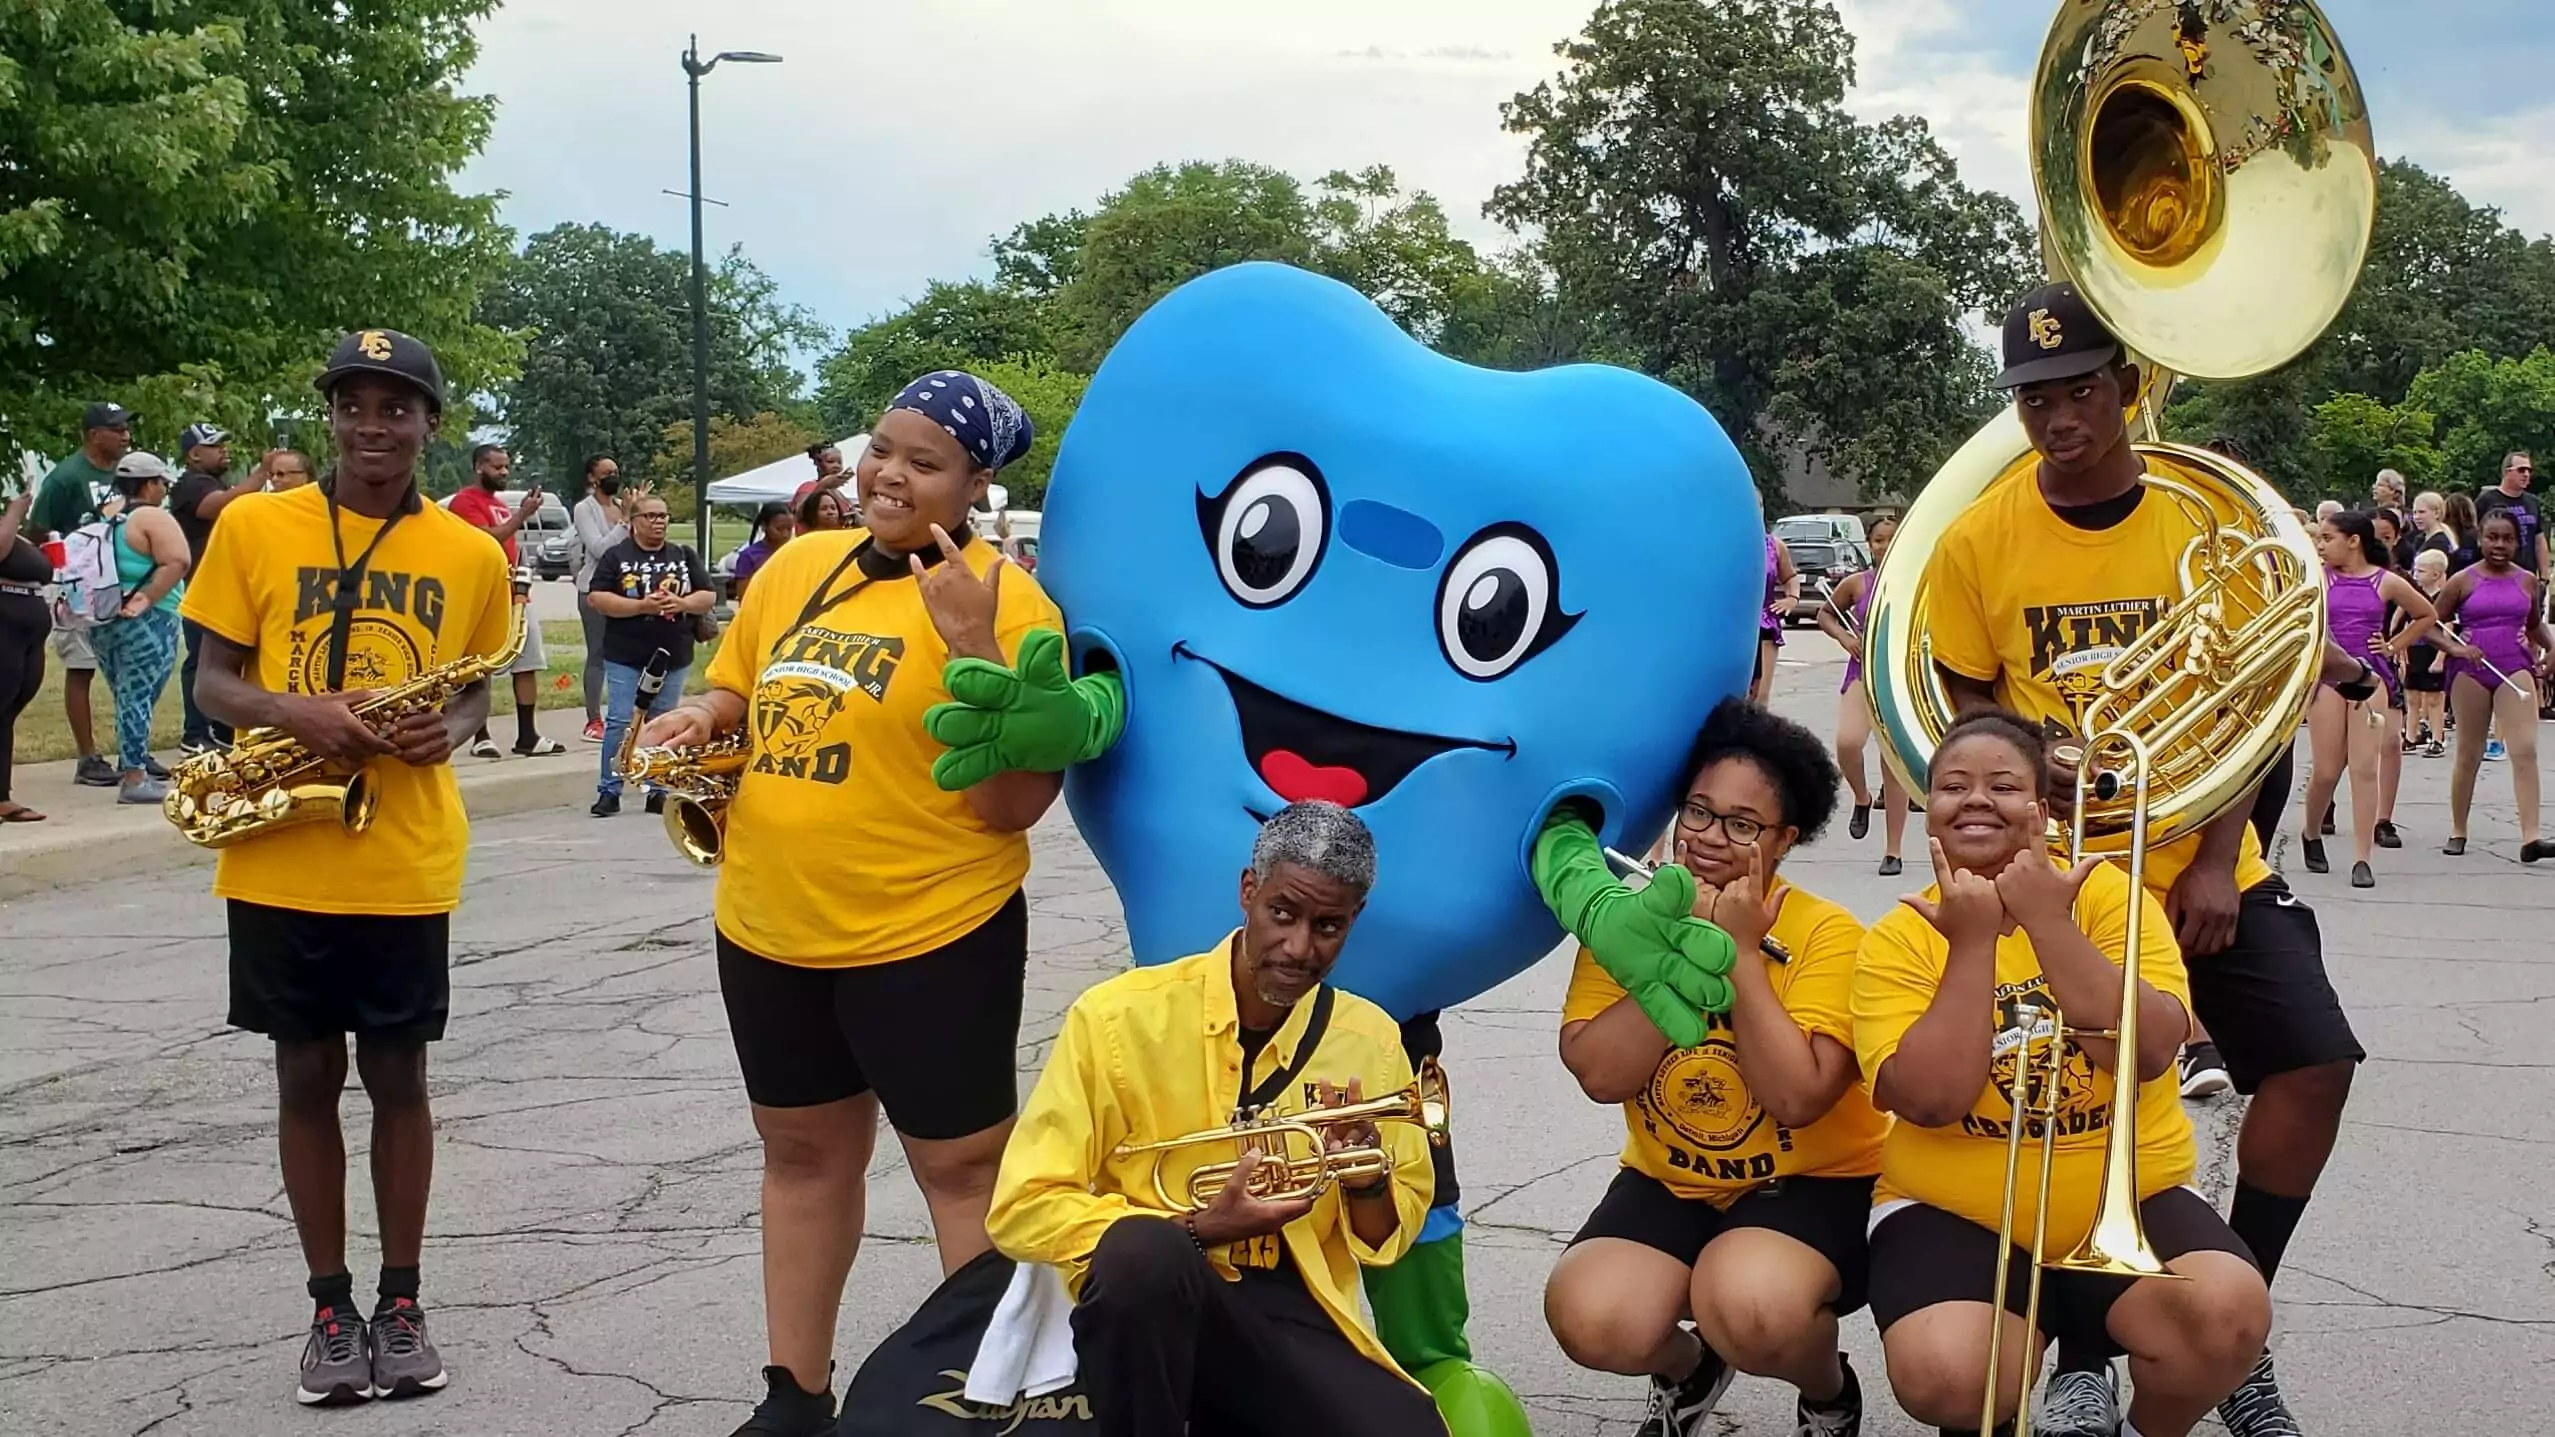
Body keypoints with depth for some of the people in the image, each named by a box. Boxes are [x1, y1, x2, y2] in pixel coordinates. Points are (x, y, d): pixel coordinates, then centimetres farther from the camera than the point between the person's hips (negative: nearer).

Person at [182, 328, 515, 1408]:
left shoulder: (472, 556, 2)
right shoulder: (253, 526, -2)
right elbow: (213, 680, 0)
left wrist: (451, 727, -9)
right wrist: (293, 712, -20)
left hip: (407, 863, 1)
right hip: (281, 861, 0)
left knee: (398, 1077, 8)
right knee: (307, 1077, 8)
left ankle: (402, 1302, 20)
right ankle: (330, 1307, 20)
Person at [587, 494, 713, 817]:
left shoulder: (684, 556, 12)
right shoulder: (616, 557, 2)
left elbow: (709, 596, 8)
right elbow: (599, 599, -7)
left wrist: (682, 603, -12)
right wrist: (642, 606, -17)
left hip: (674, 656, 3)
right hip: (625, 656, -3)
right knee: (619, 722, -6)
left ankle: (658, 791, 14)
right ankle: (609, 791, -1)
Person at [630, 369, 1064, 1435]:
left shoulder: (1004, 601, -13)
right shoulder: (796, 566, 5)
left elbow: (1018, 802, -18)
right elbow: (736, 688, 21)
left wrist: (973, 648, -27)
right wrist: (701, 719, -1)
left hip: (930, 936, -6)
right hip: (769, 930, 7)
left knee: (961, 1162, 3)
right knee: (802, 1150, 17)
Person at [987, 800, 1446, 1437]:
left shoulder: (1370, 1041, 4)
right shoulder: (1119, 1015, -7)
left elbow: (1392, 1238, 13)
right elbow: (1023, 1208, -7)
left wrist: (1367, 1181, -10)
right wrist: (1197, 1232, -16)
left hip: (1292, 1311, 4)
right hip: (1146, 1300, -3)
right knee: (1146, 1252, -38)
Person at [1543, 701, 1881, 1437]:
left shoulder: (1828, 934, -14)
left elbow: (1797, 1099, -26)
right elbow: (1600, 1075, -17)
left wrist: (1742, 953, -24)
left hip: (1810, 1184, -3)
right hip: (1667, 1183, 3)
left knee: (1750, 1306, -35)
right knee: (1590, 1320, -25)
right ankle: (1686, 1368, 13)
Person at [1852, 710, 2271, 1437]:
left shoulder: (2107, 893, -2)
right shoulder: (1899, 938, -3)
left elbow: (2146, 1053, -18)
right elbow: (1932, 1100, -18)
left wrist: (2048, 922, -21)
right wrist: (1972, 944, -18)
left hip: (2126, 1199, 1)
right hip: (1957, 1213, 0)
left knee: (2228, 1316, -27)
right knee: (1943, 1377, -28)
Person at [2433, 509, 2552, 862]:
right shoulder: (2463, 581, 0)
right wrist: (2455, 648, -15)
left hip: (2515, 668, 1)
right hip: (2470, 670, -1)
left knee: (2525, 750, -13)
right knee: (2469, 754, 7)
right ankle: (2457, 831, 22)